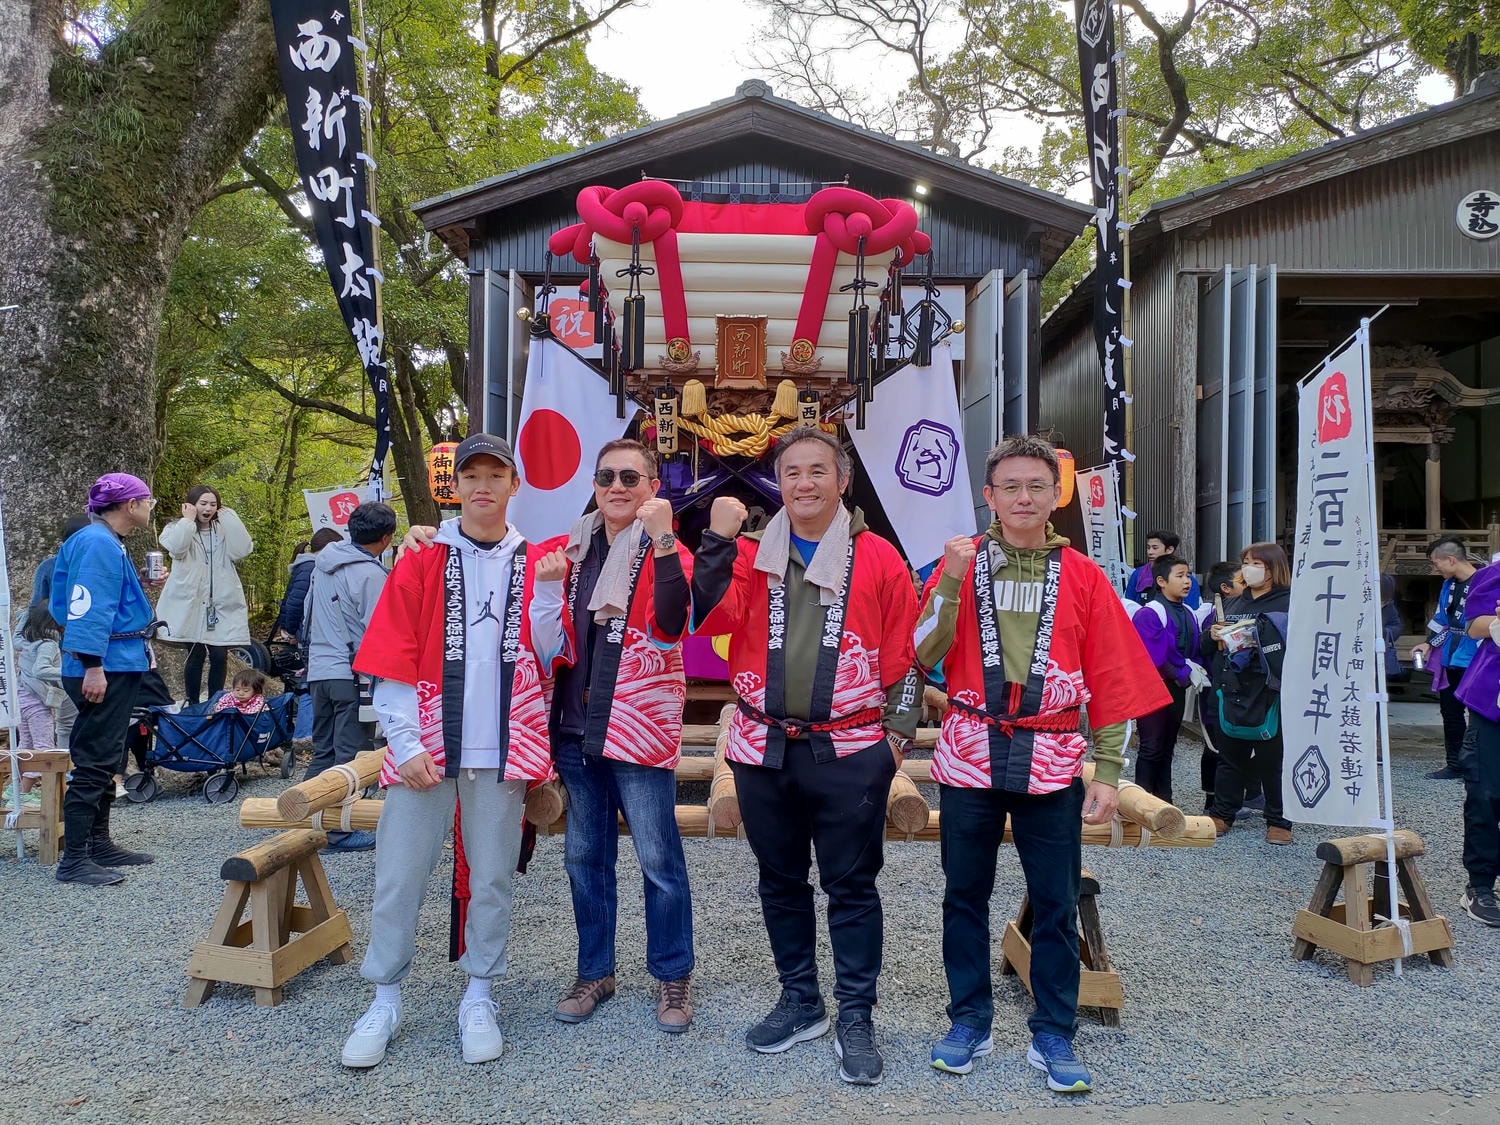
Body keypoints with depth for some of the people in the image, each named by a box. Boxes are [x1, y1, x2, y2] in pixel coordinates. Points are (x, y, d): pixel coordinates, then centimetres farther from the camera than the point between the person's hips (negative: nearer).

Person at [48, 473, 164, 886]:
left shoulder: (104, 542, 17)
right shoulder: (98, 543, -15)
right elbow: (89, 607, -23)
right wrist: (92, 666, -26)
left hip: (116, 668, 11)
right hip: (105, 668, -11)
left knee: (103, 761, 16)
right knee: (94, 763, -7)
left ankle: (98, 844, 26)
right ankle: (74, 860, -2)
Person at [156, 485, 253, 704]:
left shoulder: (224, 531, 12)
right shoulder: (178, 528, 5)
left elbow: (243, 550, -7)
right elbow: (176, 548, -18)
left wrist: (229, 517, -2)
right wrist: (188, 520, -7)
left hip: (221, 605, 2)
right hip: (191, 603, -2)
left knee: (219, 656, -1)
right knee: (196, 655, -1)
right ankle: (193, 704, 11)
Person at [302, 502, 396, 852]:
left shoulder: (323, 562, 10)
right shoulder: (370, 574, -15)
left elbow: (307, 614, 18)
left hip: (318, 670, 8)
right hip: (353, 675, -8)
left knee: (322, 751, 17)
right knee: (352, 756, 1)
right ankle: (340, 830, 4)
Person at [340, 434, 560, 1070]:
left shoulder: (536, 563, 6)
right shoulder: (421, 561, 2)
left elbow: (551, 659, 1)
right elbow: (391, 659, -2)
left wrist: (550, 592, -13)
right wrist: (406, 743, -9)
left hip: (502, 750, 1)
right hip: (425, 748, -1)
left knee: (491, 879, 9)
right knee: (399, 878, 5)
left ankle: (478, 999, 25)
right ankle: (385, 1001, 23)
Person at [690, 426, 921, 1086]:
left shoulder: (877, 558, 0)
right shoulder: (751, 554, 5)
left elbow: (903, 653, 3)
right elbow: (711, 617, -10)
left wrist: (898, 730, 1)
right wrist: (719, 538, -15)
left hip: (849, 752, -3)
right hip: (764, 750, 3)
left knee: (851, 886, 6)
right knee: (781, 882, 15)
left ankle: (855, 1019, 20)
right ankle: (800, 1003, 32)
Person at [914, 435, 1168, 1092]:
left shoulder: (1083, 577, 3)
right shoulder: (962, 562, 2)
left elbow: (1112, 680, 2)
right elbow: (924, 656, -7)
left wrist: (1108, 772, -2)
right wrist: (950, 584, -19)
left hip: (1052, 763, 0)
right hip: (970, 757, 0)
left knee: (1056, 907, 8)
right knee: (965, 897, 10)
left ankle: (1052, 1036, 23)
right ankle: (970, 1024, 26)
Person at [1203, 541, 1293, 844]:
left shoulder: (1288, 603, -4)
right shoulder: (1234, 604, 17)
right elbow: (1208, 646, 23)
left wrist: (1259, 640, -24)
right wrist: (1213, 636, 1)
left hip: (1269, 693, -6)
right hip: (1232, 691, 6)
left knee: (1273, 759, 3)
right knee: (1230, 756, 13)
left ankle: (1279, 821, 15)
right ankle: (1222, 814, 22)